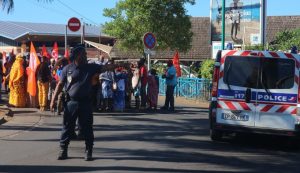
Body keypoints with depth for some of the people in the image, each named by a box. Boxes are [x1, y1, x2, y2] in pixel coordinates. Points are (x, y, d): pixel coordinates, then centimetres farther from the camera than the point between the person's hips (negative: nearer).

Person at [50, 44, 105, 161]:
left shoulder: (90, 67, 3)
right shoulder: (68, 69, -1)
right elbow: (60, 84, 2)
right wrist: (53, 100, -2)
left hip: (85, 103, 1)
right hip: (70, 103, -1)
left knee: (87, 128, 5)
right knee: (67, 127, 5)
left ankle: (89, 151, 14)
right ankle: (63, 150, 15)